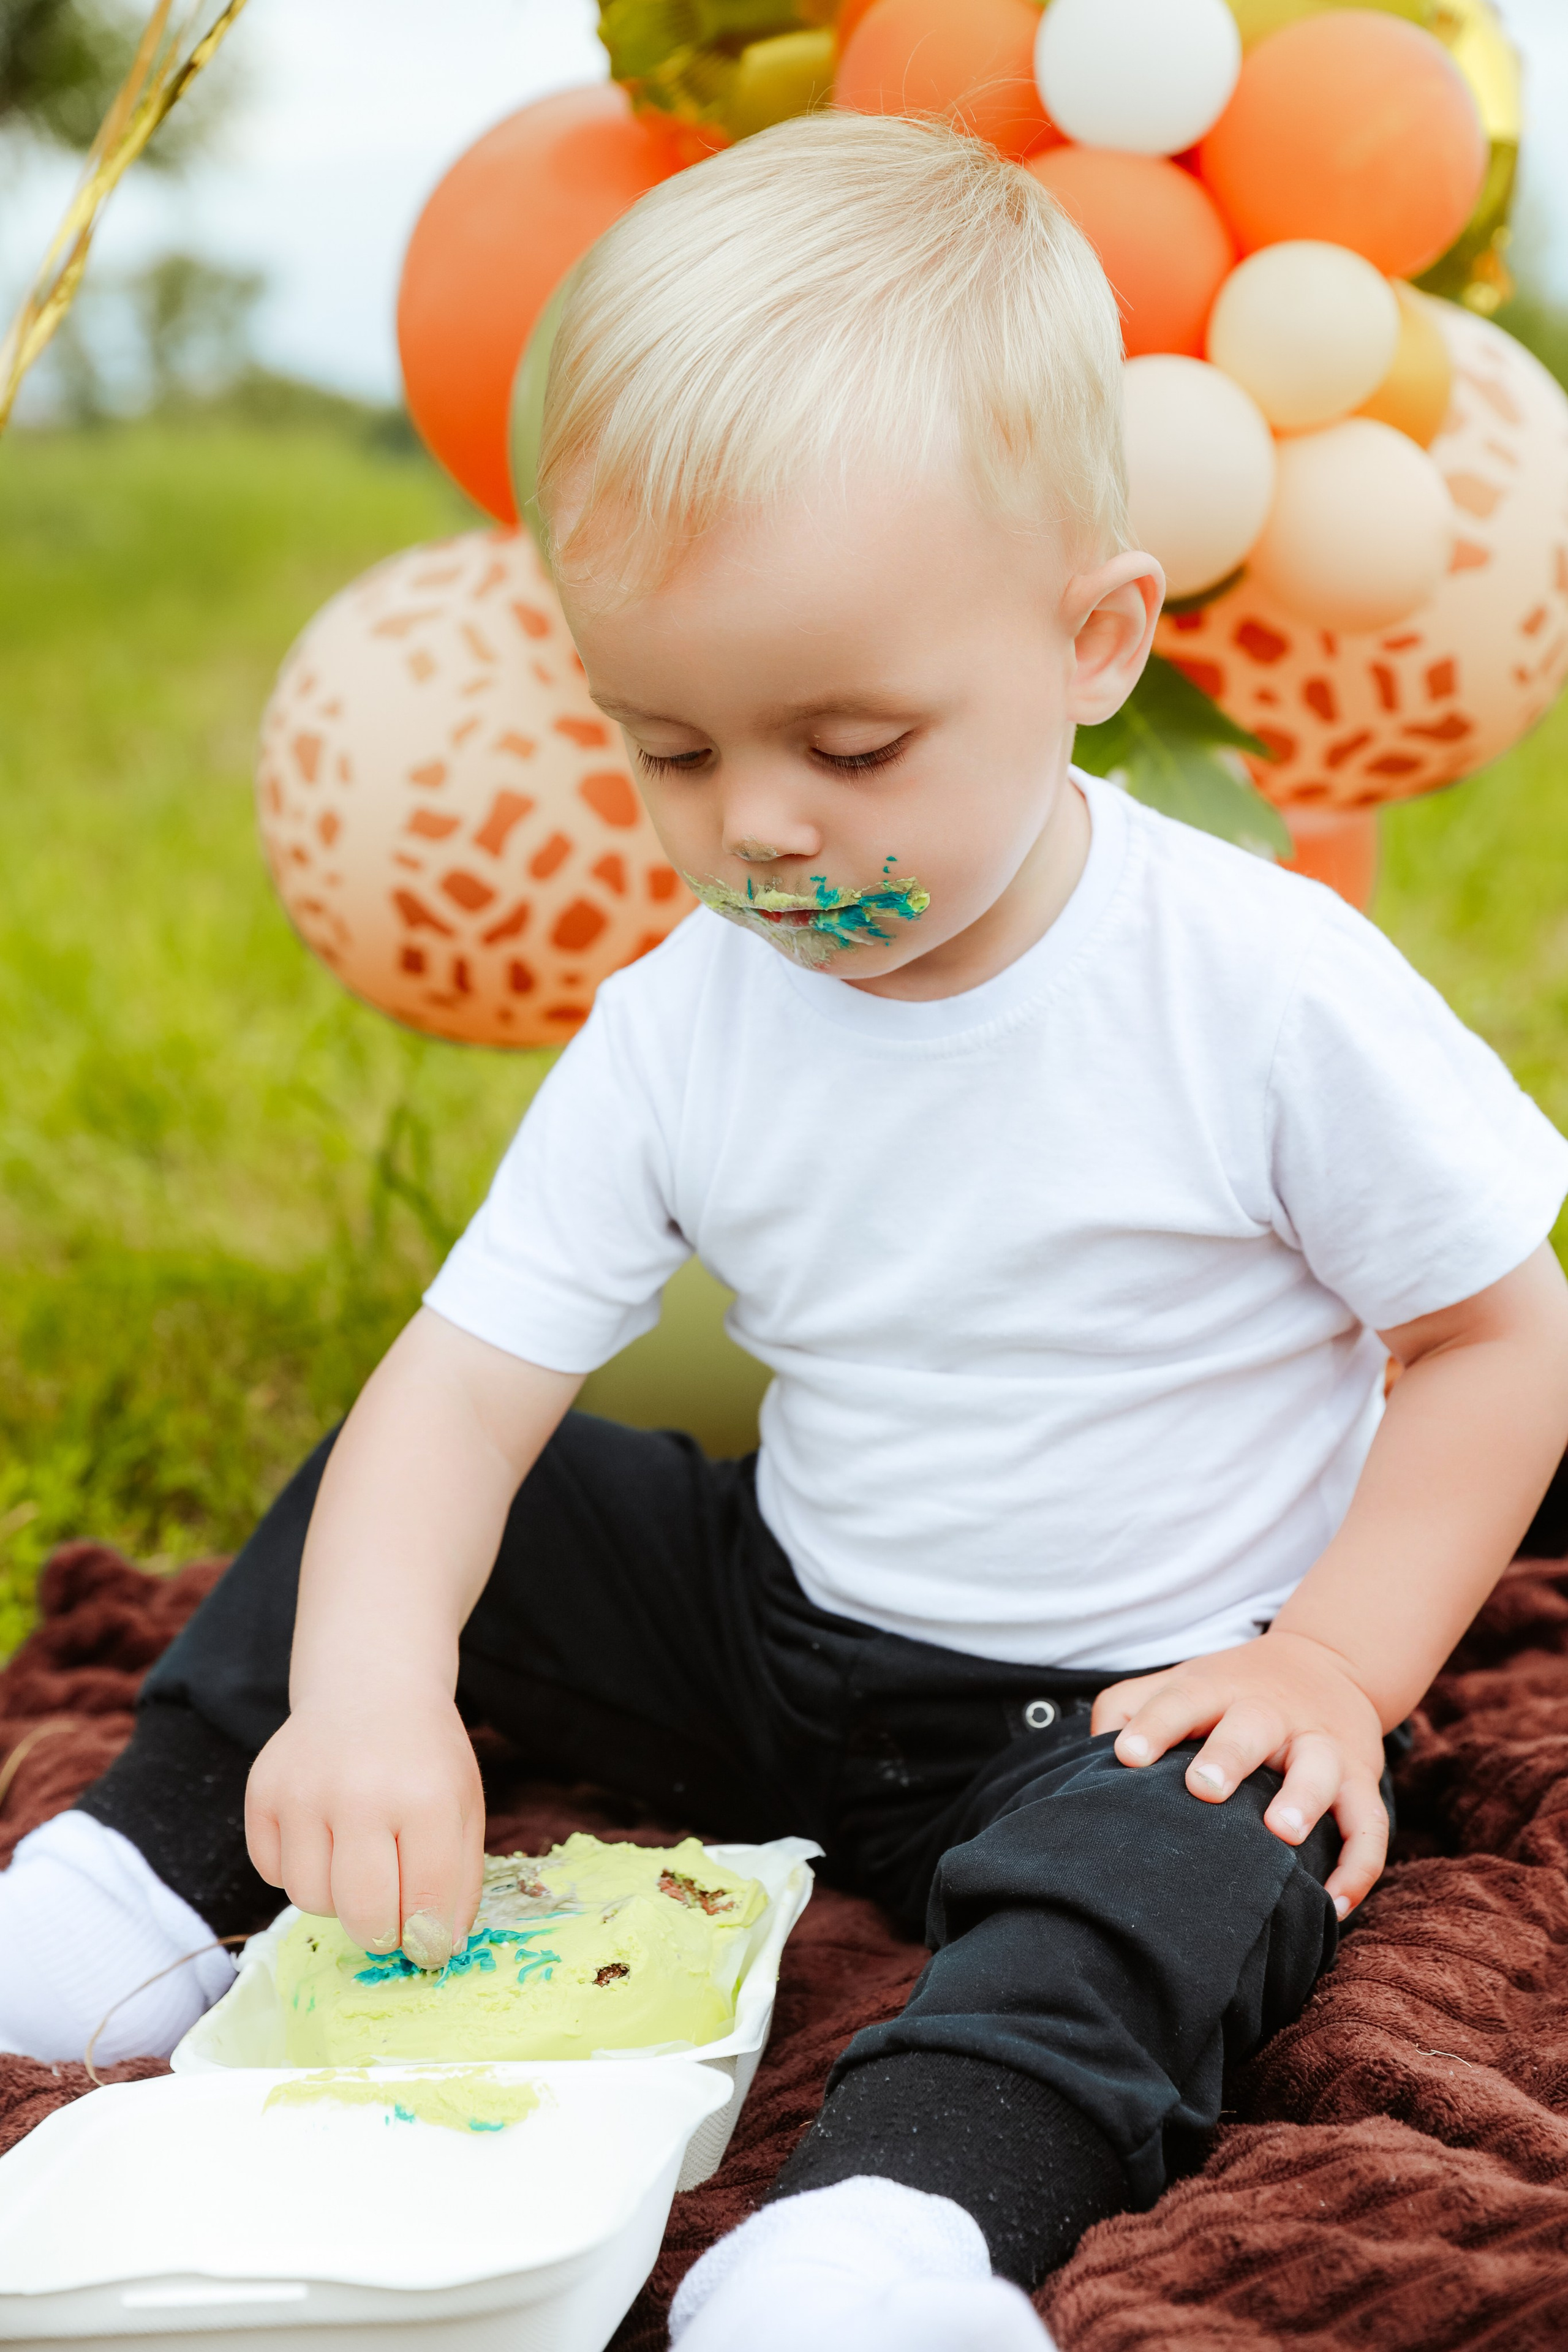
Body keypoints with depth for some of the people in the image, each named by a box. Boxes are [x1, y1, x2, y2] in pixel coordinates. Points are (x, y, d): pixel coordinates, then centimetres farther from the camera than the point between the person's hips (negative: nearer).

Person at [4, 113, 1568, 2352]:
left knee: (1184, 1869, -36)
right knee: (399, 1498, 0)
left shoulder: (1275, 992, -20)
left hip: (1142, 1699, -4)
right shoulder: (681, 1031, -10)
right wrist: (368, 1688, -32)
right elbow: (469, 1377, -14)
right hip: (787, 1635, 5)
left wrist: (1342, 1662, -19)